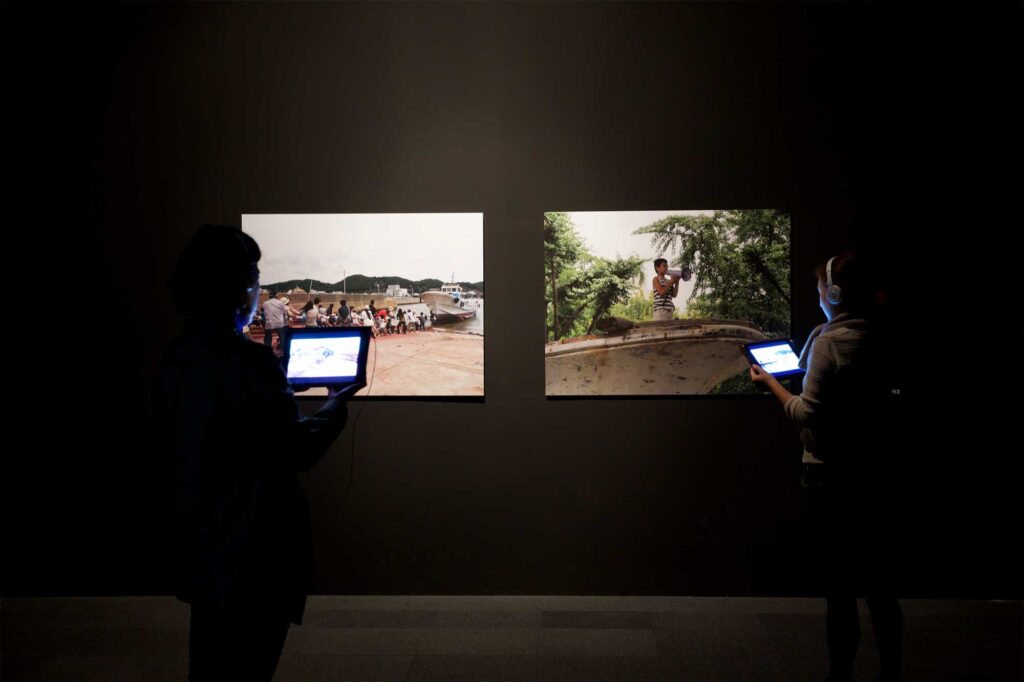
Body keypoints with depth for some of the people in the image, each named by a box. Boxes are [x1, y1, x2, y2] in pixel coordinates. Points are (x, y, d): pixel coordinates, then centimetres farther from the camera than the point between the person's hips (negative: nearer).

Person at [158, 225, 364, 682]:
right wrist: (336, 406, 0)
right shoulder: (248, 361, -22)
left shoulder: (175, 359, 2)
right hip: (252, 554, -8)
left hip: (199, 549, 8)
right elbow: (298, 451, -18)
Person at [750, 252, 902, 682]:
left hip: (832, 480, -7)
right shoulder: (877, 339, 6)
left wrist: (770, 383, -5)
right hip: (873, 474, 7)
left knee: (839, 590, 2)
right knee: (877, 585, 15)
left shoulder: (829, 341, -16)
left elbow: (808, 414, -18)